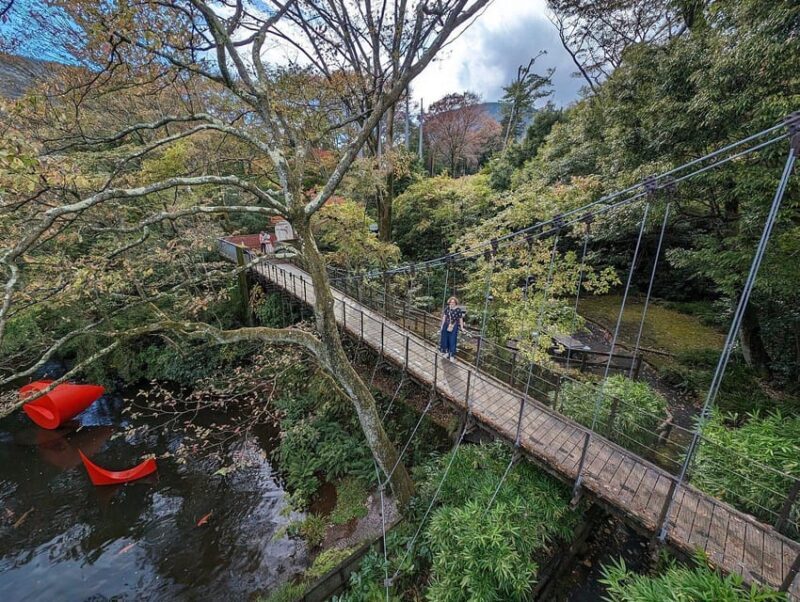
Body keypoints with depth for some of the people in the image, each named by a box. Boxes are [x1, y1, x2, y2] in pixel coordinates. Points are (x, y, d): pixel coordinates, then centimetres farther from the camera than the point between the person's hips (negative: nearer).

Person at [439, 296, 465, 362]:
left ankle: (452, 355, 10)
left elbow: (460, 319, -8)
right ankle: (446, 352, 31)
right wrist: (442, 325, 8)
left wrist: (462, 327, -7)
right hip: (446, 326, 4)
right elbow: (444, 317, 6)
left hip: (454, 327, -4)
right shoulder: (447, 308, -1)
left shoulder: (458, 309, -12)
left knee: (452, 340, 0)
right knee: (445, 339, 12)